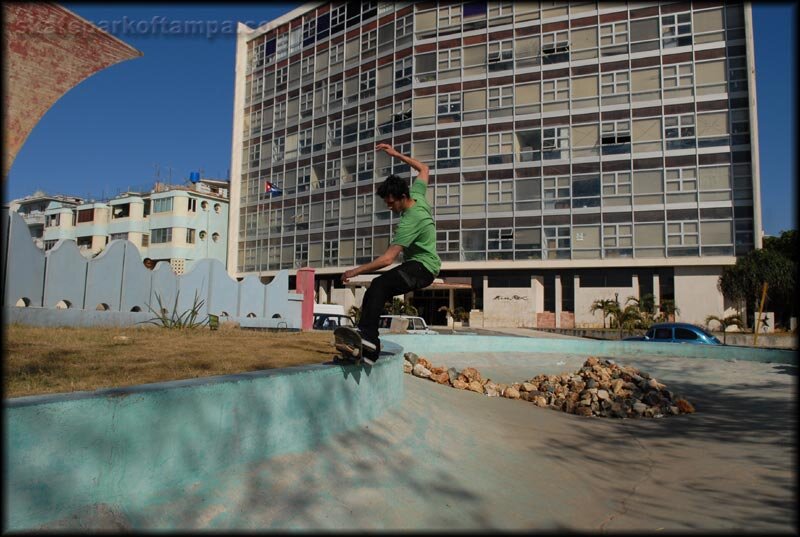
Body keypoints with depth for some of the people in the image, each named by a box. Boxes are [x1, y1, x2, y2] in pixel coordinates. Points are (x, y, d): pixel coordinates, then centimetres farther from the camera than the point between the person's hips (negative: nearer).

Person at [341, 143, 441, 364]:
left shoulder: (410, 221, -26)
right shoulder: (417, 196, 0)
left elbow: (387, 259, -31)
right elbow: (423, 169, 21)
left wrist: (356, 270, -24)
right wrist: (396, 154, 19)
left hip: (423, 267, -10)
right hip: (420, 264, 10)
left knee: (379, 285, -33)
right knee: (375, 292, -1)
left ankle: (366, 335, -40)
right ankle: (371, 349, -4)